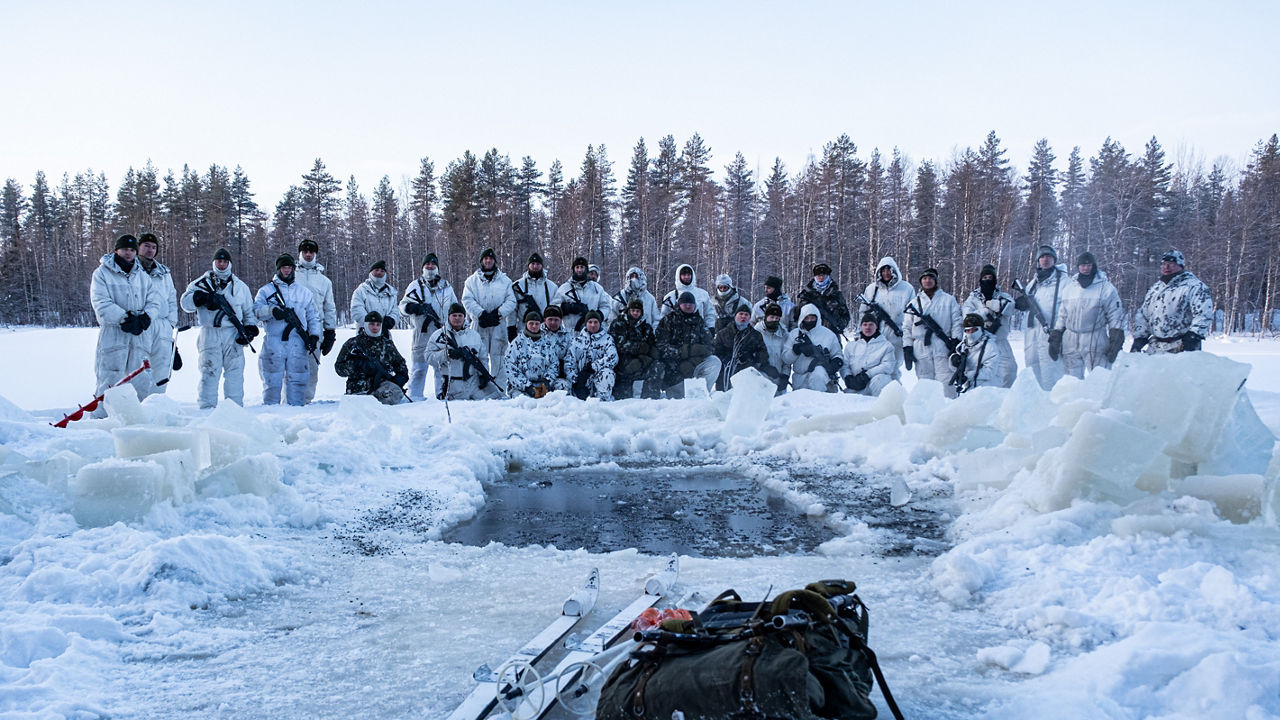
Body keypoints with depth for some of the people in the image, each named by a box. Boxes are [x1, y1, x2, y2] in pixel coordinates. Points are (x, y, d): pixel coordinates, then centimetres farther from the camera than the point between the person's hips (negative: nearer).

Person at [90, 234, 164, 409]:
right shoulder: (102, 273, 5)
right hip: (112, 334, -4)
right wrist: (125, 319, -18)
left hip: (139, 337, 4)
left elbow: (157, 299, 9)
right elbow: (101, 303, -8)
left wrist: (145, 318, -11)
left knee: (141, 383, 1)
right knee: (109, 384, -7)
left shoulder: (142, 276, 20)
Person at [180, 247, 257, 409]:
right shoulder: (202, 283, 12)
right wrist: (201, 297, -16)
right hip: (209, 334, -1)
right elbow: (185, 302, 2)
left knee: (235, 373, -2)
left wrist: (250, 329, 4)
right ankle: (207, 408, -3)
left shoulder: (240, 286, 18)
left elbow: (249, 311, 21)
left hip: (233, 335, 1)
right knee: (209, 373, -5)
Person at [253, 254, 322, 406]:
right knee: (272, 381, -2)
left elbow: (313, 317, 20)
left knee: (297, 380, 0)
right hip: (273, 342, -2)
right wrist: (272, 311, -20)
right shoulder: (266, 290, 12)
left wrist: (314, 335, 5)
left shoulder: (304, 292, 20)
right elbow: (256, 310, -1)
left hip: (297, 343, 2)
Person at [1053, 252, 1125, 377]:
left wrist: (1116, 341, -8)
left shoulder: (1106, 288, 0)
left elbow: (1116, 316, 0)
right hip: (1070, 343, 4)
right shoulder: (1068, 288, 14)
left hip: (1095, 343, -4)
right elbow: (1062, 316, 20)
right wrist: (1055, 338, 13)